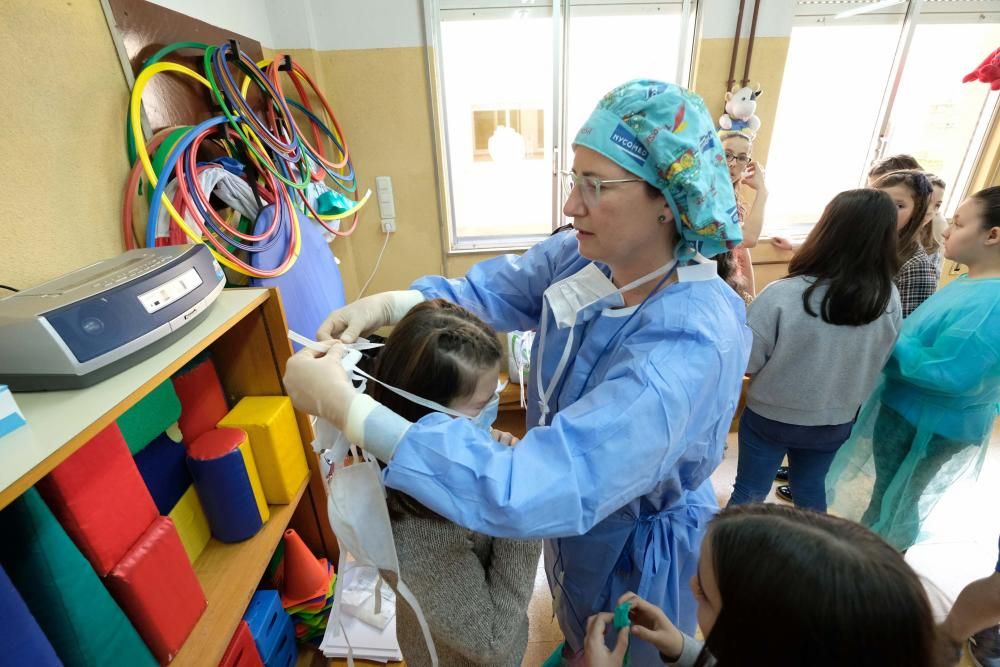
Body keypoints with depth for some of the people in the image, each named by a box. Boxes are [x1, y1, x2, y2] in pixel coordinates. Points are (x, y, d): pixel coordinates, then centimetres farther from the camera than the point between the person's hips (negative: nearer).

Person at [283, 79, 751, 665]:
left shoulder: (691, 346, -41)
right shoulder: (585, 255, -18)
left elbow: (535, 489, -46)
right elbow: (496, 291, -4)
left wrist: (346, 408, -45)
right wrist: (389, 305, -22)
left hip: (639, 550, -6)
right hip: (579, 513, 6)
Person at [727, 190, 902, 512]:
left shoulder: (782, 295, -29)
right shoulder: (889, 299, -13)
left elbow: (746, 362, -20)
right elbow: (878, 362, 2)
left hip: (771, 416, -4)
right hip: (836, 421, 4)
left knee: (750, 492, 16)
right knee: (811, 488, 27)